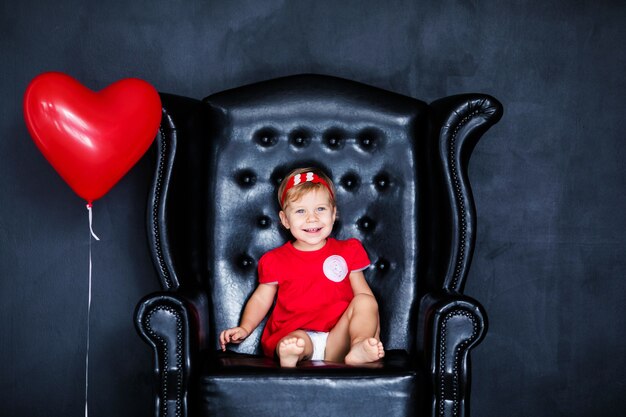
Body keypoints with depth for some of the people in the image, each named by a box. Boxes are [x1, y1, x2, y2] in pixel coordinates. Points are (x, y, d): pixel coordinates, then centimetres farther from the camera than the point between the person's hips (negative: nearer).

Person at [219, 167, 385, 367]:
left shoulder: (347, 252, 14)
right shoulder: (276, 260, 11)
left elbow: (364, 293, 15)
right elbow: (261, 298, 17)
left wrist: (371, 327, 0)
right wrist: (244, 328, 0)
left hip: (337, 340, 2)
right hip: (293, 334, -1)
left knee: (364, 301, -22)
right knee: (297, 341, -35)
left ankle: (359, 347, -45)